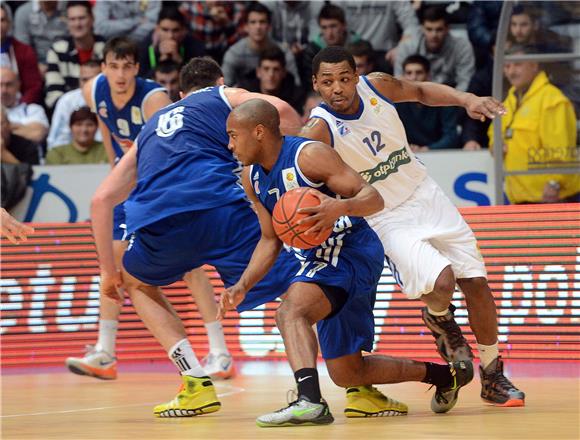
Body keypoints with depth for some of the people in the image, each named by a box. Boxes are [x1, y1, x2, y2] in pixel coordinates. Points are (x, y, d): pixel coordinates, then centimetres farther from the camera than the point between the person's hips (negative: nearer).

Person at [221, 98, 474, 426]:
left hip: (353, 249, -9)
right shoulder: (252, 178, 6)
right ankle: (444, 374, 30)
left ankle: (309, 400, -50)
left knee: (291, 311, -35)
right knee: (346, 373, 15)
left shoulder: (309, 155, -18)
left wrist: (341, 207, -42)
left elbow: (374, 198, -21)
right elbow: (271, 240, 15)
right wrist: (243, 285, 1)